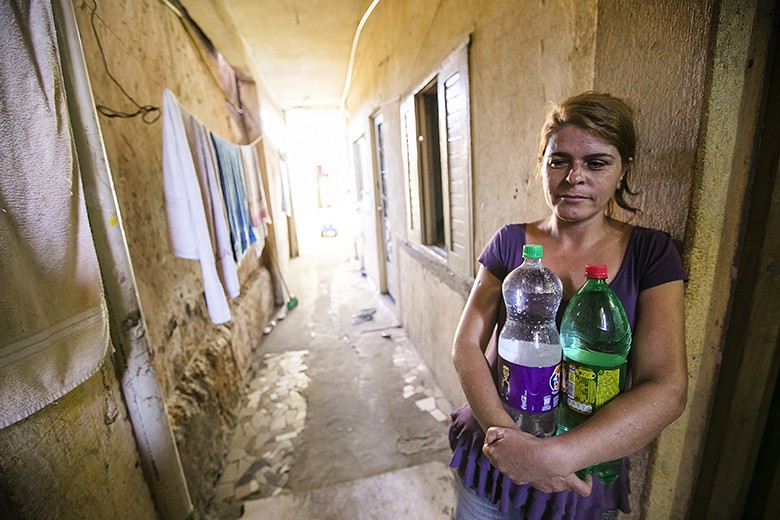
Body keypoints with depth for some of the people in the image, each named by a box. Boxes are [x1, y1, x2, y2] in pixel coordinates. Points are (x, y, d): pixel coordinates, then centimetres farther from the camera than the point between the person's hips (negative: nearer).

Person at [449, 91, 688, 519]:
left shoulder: (650, 253, -9)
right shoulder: (510, 243, -8)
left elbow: (667, 389, -17)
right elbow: (466, 346, -11)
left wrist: (556, 455, -27)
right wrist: (501, 432, -25)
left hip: (585, 473, 0)